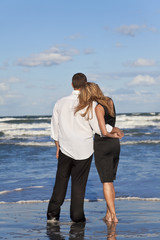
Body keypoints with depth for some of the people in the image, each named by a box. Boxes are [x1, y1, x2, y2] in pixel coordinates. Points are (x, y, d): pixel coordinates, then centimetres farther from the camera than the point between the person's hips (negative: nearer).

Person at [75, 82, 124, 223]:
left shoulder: (98, 107, -16)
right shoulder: (109, 101, 5)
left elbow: (104, 131, -22)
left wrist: (115, 135, -5)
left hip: (102, 145, -7)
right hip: (115, 145, 7)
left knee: (106, 182, -1)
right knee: (110, 181, 15)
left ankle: (113, 215, -5)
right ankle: (109, 214, 18)